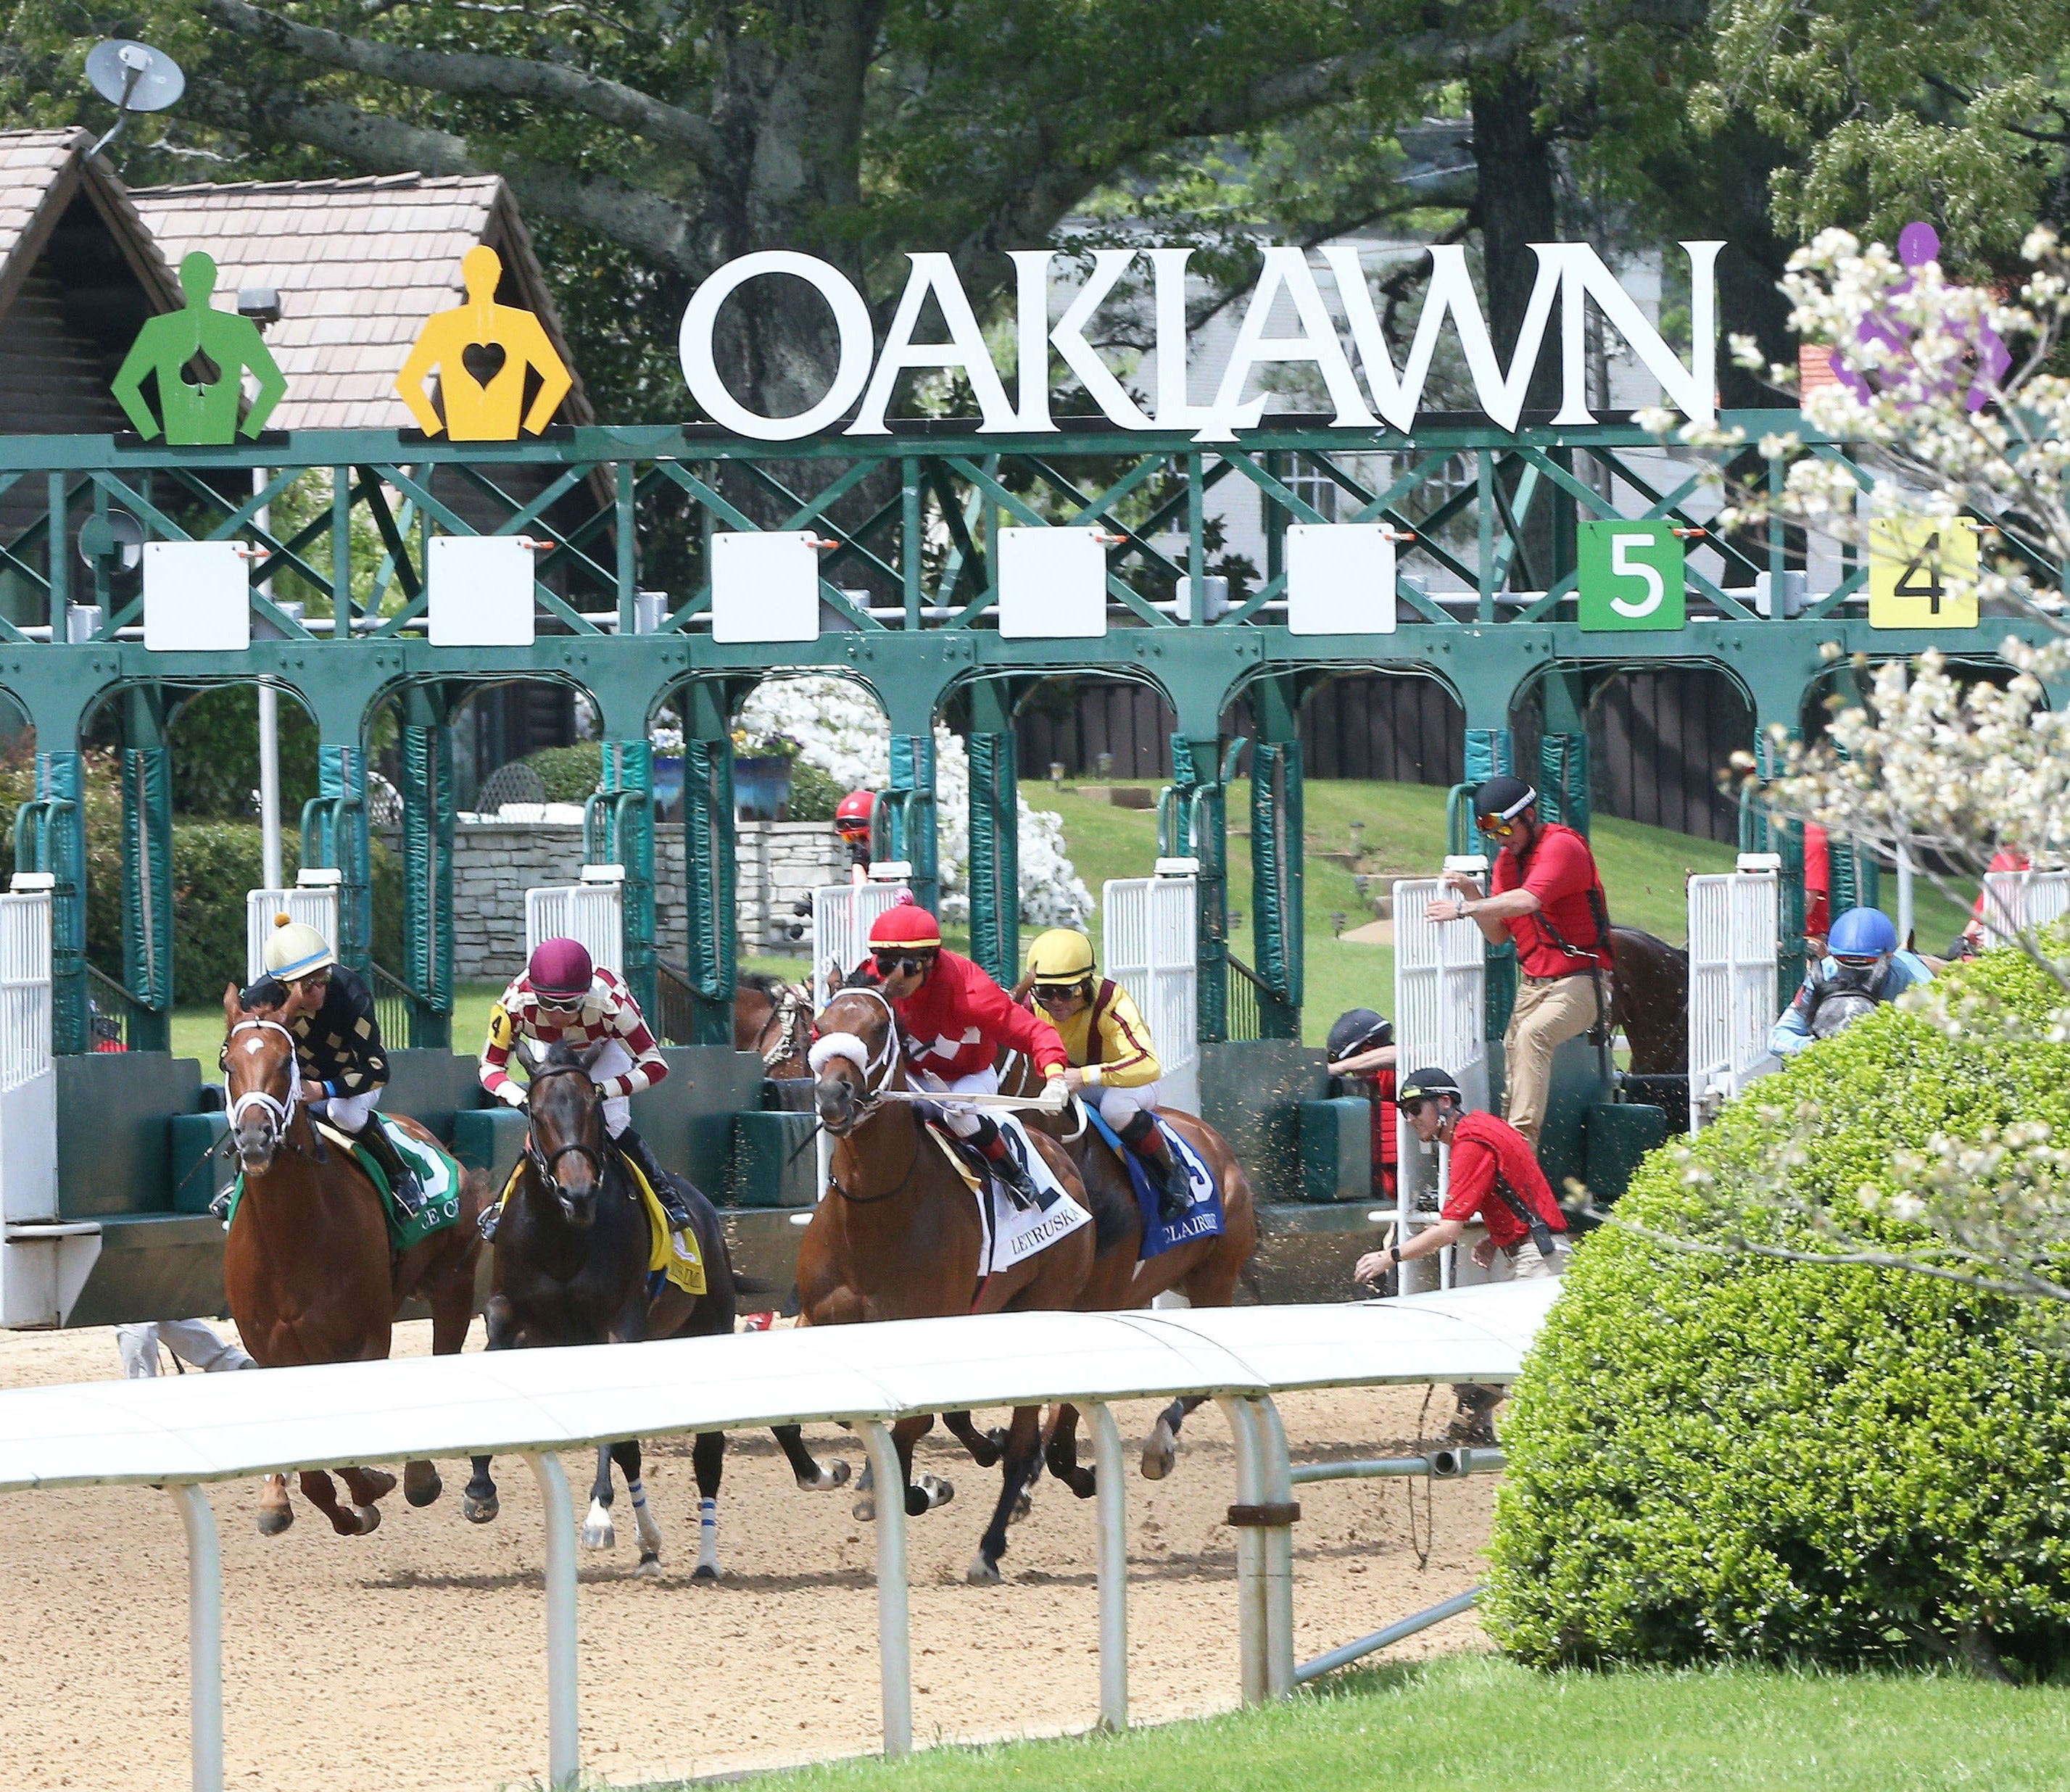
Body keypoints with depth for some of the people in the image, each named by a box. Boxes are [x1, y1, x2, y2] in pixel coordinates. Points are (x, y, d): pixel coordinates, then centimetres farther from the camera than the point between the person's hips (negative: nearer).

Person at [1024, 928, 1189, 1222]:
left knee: (1115, 1107, -39)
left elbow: (1149, 1065, -48)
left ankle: (1172, 1173, -18)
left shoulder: (1112, 1004, -34)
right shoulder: (1037, 1007, -18)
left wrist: (1086, 1076, -59)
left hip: (1131, 1079, -6)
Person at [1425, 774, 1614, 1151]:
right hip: (1532, 986, 8)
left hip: (1580, 980, -8)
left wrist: (1465, 908, -30)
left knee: (1533, 1033, -32)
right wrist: (1471, 894, -5)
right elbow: (1497, 934, 12)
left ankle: (1523, 1139, -39)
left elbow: (1528, 901, -27)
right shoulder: (1507, 860, 15)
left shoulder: (1562, 847, -11)